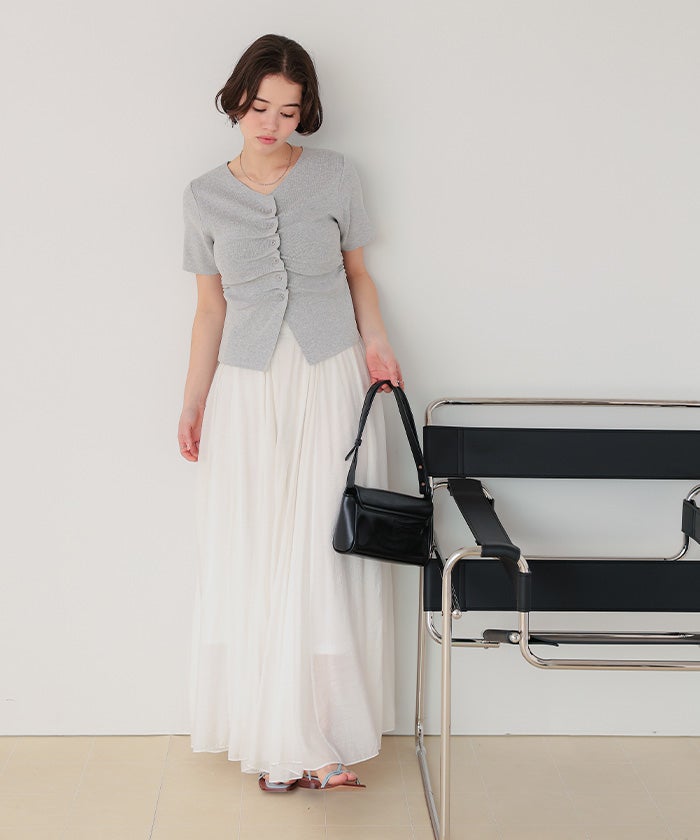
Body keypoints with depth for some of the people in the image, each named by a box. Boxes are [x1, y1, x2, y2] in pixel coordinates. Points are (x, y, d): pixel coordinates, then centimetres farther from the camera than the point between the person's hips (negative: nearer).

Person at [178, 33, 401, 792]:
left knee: (326, 556, -4)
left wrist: (376, 343, -5)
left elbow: (357, 271, 12)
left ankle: (327, 737, 7)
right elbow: (210, 307, 9)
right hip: (247, 389, 1)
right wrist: (192, 404, 6)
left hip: (330, 380, -1)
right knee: (254, 560, 1)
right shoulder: (205, 197, 5)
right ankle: (276, 735, 13)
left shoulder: (335, 177, 2)